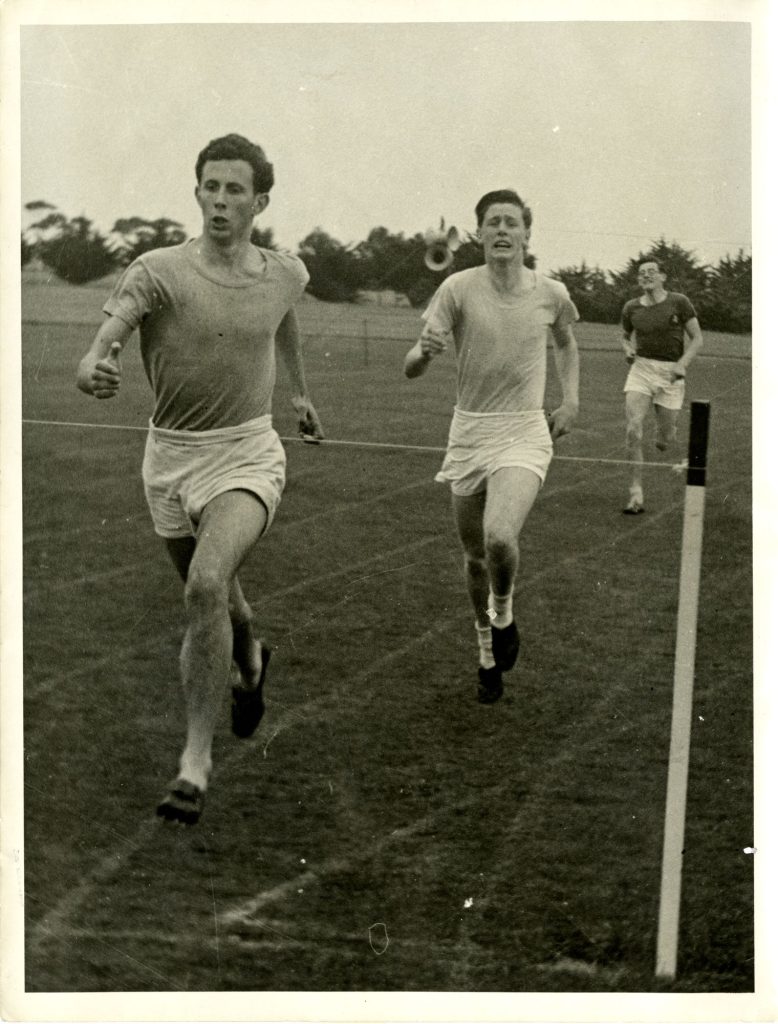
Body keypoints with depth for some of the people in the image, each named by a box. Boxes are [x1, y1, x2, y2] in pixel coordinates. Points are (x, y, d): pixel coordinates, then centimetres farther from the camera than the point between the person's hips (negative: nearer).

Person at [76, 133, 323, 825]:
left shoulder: (285, 274, -1)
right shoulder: (160, 270, -11)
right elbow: (116, 318, -30)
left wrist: (301, 390, 35)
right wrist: (94, 363, -53)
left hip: (247, 455, -1)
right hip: (170, 456, 1)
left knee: (208, 584, -26)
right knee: (215, 597, 19)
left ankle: (196, 759, -17)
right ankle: (250, 664, 56)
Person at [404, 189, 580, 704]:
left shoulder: (551, 293, -1)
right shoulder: (459, 288, -7)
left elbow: (566, 341, 22)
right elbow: (411, 369, -11)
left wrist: (571, 400, 10)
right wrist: (424, 352, -33)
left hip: (524, 434, -1)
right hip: (469, 431, 1)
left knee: (499, 538, -25)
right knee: (475, 555, 11)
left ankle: (504, 613, 7)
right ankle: (487, 650, 35)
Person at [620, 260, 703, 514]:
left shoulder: (679, 302, -4)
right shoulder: (631, 308, 4)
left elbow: (697, 339, 0)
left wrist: (683, 364, -15)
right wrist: (628, 349, -1)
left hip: (671, 373, -1)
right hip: (641, 368, 2)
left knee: (663, 443, 4)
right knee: (633, 430, -18)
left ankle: (670, 429, 45)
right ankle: (636, 495, -12)